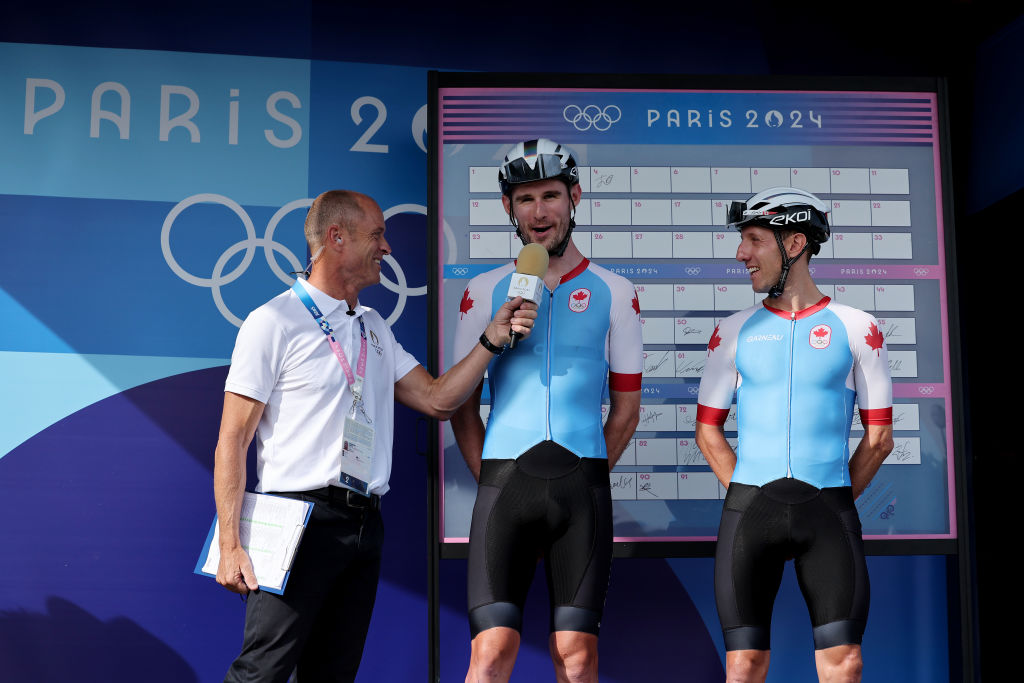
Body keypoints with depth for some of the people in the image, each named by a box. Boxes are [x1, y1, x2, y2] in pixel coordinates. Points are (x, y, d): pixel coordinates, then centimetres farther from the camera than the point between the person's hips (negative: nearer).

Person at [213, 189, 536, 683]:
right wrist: (231, 545, -15)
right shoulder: (275, 322, -3)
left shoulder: (374, 329, 19)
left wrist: (491, 340, 6)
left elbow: (437, 400, 17)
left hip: (365, 525, 7)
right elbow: (232, 440, -7)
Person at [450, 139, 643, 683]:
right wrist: (491, 481, 4)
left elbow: (625, 410, 12)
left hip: (583, 484, 1)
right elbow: (461, 404, 11)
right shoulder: (484, 291, 10)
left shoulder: (614, 293, 9)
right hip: (504, 478, 0)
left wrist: (584, 478, 7)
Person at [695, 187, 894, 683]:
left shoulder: (856, 328, 5)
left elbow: (879, 436, 7)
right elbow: (708, 429, 13)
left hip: (829, 511, -1)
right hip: (748, 510, 1)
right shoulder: (735, 331, 9)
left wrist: (833, 504, 7)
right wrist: (749, 502, 6)